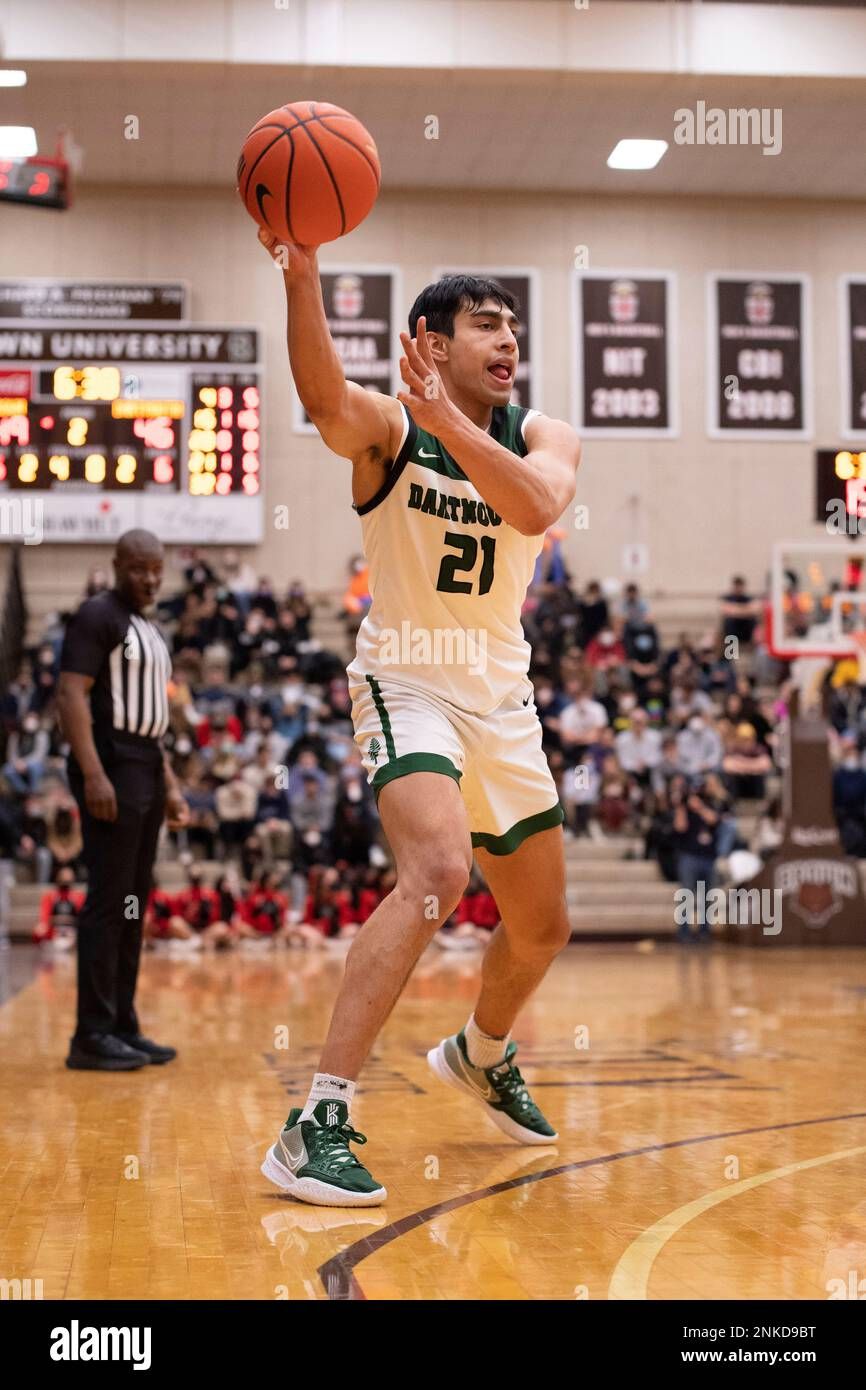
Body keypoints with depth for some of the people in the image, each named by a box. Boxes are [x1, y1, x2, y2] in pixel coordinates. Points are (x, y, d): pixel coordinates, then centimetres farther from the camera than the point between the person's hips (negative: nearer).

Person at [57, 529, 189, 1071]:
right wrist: (93, 774, -25)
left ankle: (123, 1026, 15)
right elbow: (71, 694, -16)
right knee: (109, 902, -9)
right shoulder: (97, 615, -8)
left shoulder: (151, 631, 19)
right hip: (111, 768, -9)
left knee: (134, 906, 10)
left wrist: (170, 784, 19)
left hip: (146, 770, 9)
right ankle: (92, 1036, -6)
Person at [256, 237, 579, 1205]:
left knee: (542, 927, 16)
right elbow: (323, 399, -38)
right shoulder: (386, 426, -12)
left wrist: (444, 415, -37)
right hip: (406, 685, -5)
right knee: (437, 873, -31)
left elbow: (536, 508, -26)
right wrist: (302, 274, -54)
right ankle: (316, 1125, -29)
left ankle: (481, 1054, 49)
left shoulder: (542, 436, -2)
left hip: (503, 698, 6)